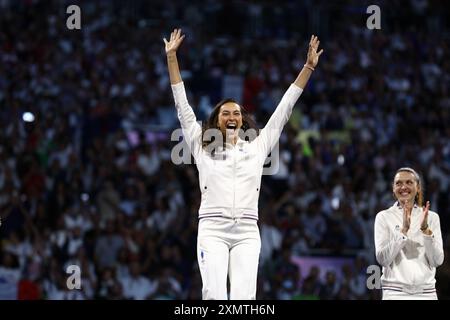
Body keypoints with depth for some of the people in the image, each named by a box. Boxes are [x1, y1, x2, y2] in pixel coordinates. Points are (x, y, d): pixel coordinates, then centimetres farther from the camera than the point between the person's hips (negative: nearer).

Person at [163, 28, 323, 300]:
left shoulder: (257, 146, 16)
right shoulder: (202, 147, 13)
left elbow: (285, 108, 17)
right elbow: (183, 106, 12)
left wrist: (308, 67, 16)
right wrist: (171, 57, 10)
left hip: (247, 233, 1)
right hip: (212, 230, -1)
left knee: (244, 299, -10)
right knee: (215, 297, -15)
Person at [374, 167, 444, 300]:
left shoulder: (432, 217, 8)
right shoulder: (384, 217, 3)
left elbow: (437, 260, 0)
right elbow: (382, 259, -8)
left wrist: (426, 229, -12)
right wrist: (403, 230, -16)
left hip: (426, 292, 1)